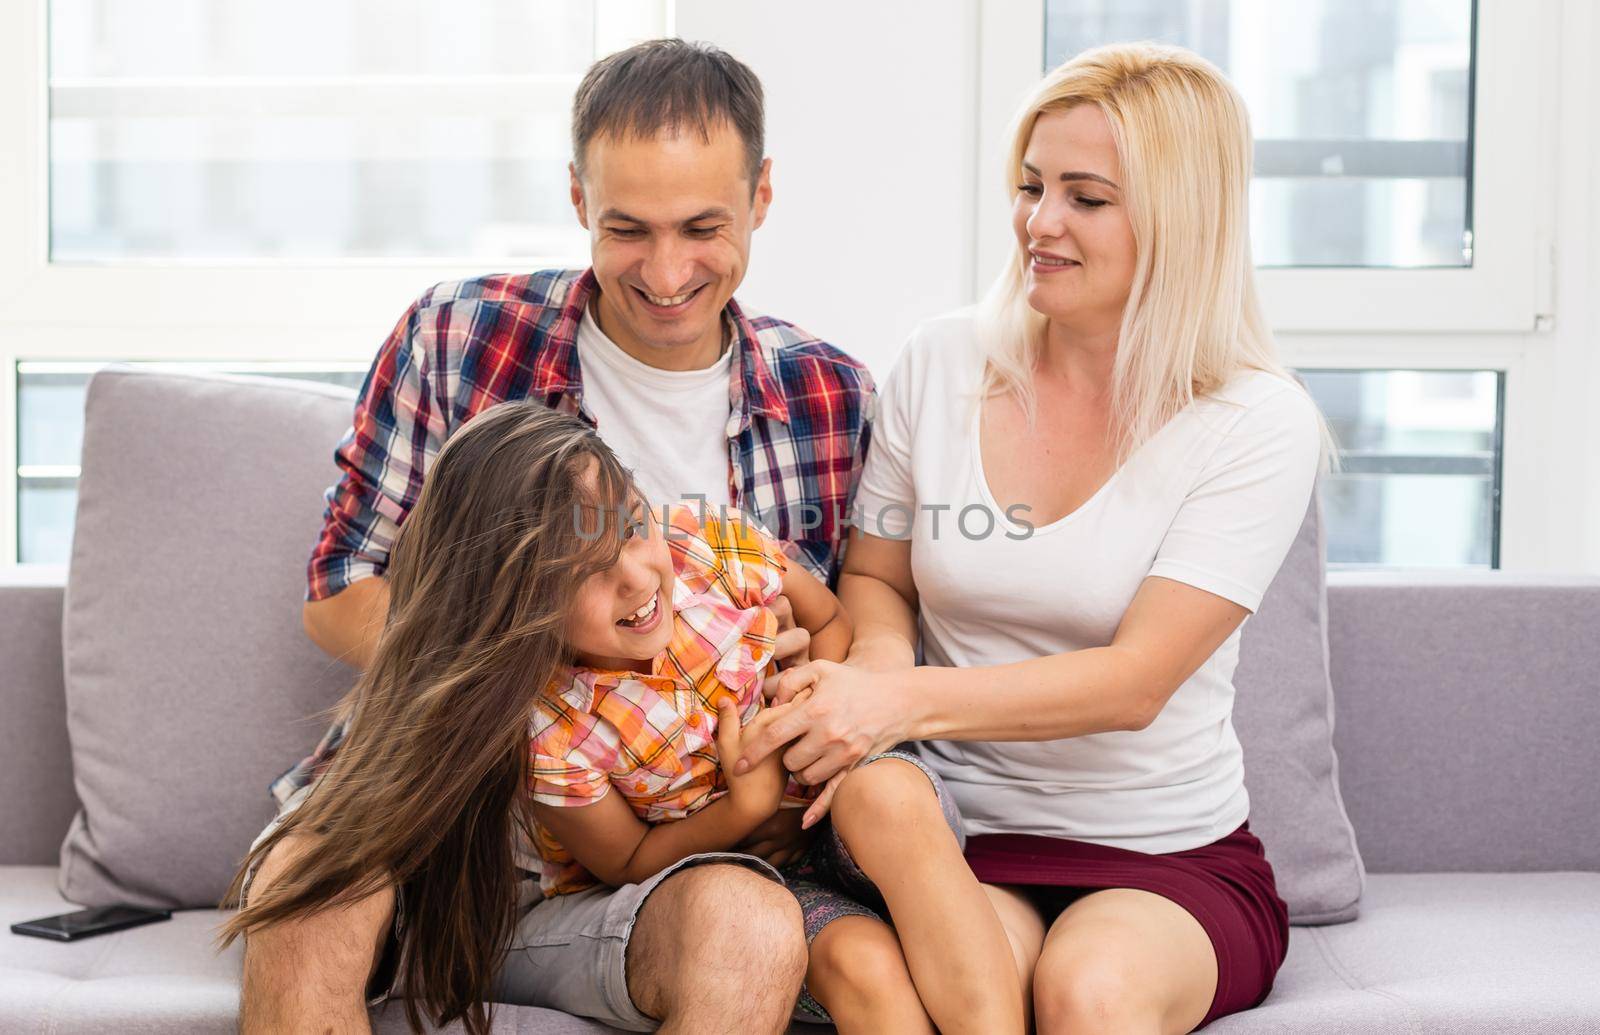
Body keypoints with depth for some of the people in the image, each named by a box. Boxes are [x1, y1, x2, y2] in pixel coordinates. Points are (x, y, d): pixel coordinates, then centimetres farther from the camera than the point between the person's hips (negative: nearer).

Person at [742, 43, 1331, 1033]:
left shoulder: (1259, 424, -7)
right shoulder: (941, 364, 3)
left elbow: (1137, 679, -15)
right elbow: (877, 576, 14)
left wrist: (906, 700, -27)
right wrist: (881, 659, -10)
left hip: (1171, 854, -1)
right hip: (964, 839, 1)